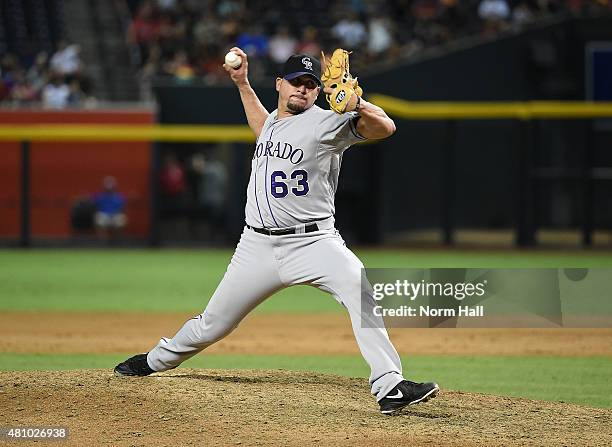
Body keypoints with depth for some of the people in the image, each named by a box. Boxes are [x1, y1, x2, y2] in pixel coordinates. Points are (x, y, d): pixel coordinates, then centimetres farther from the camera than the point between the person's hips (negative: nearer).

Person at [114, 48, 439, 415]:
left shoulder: (326, 122, -6)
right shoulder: (274, 121, 16)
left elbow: (385, 127, -18)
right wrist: (242, 82, 37)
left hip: (312, 242, -5)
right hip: (258, 246, 6)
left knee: (359, 288, -33)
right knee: (213, 324, 14)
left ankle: (389, 387, -37)